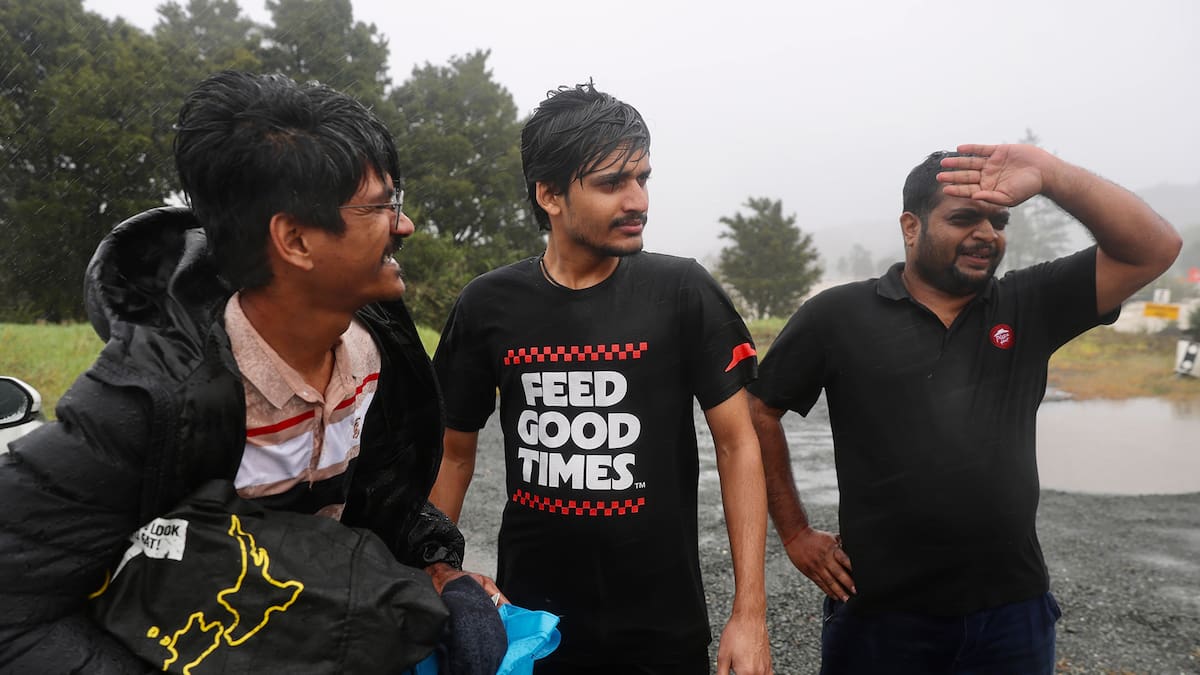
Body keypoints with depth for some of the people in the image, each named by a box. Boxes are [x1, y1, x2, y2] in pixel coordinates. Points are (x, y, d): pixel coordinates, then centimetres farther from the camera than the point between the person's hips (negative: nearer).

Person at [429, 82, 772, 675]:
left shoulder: (682, 292, -10)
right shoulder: (487, 306, -5)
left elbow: (737, 443, -7)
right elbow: (453, 454, 5)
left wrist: (750, 613, -11)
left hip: (663, 624, 0)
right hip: (530, 617, 1)